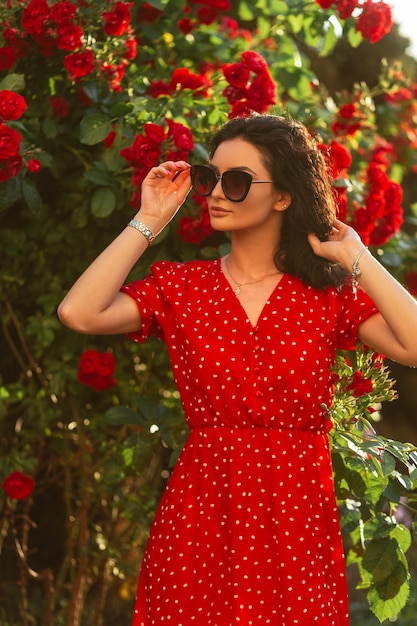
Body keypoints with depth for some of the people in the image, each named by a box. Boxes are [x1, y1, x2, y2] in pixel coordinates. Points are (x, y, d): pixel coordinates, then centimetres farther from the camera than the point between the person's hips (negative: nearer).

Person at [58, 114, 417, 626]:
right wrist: (149, 221, -6)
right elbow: (78, 313, -15)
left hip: (298, 522, 0)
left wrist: (356, 259, -8)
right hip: (200, 514, 0)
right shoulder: (180, 287, 3)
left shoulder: (328, 292, 2)